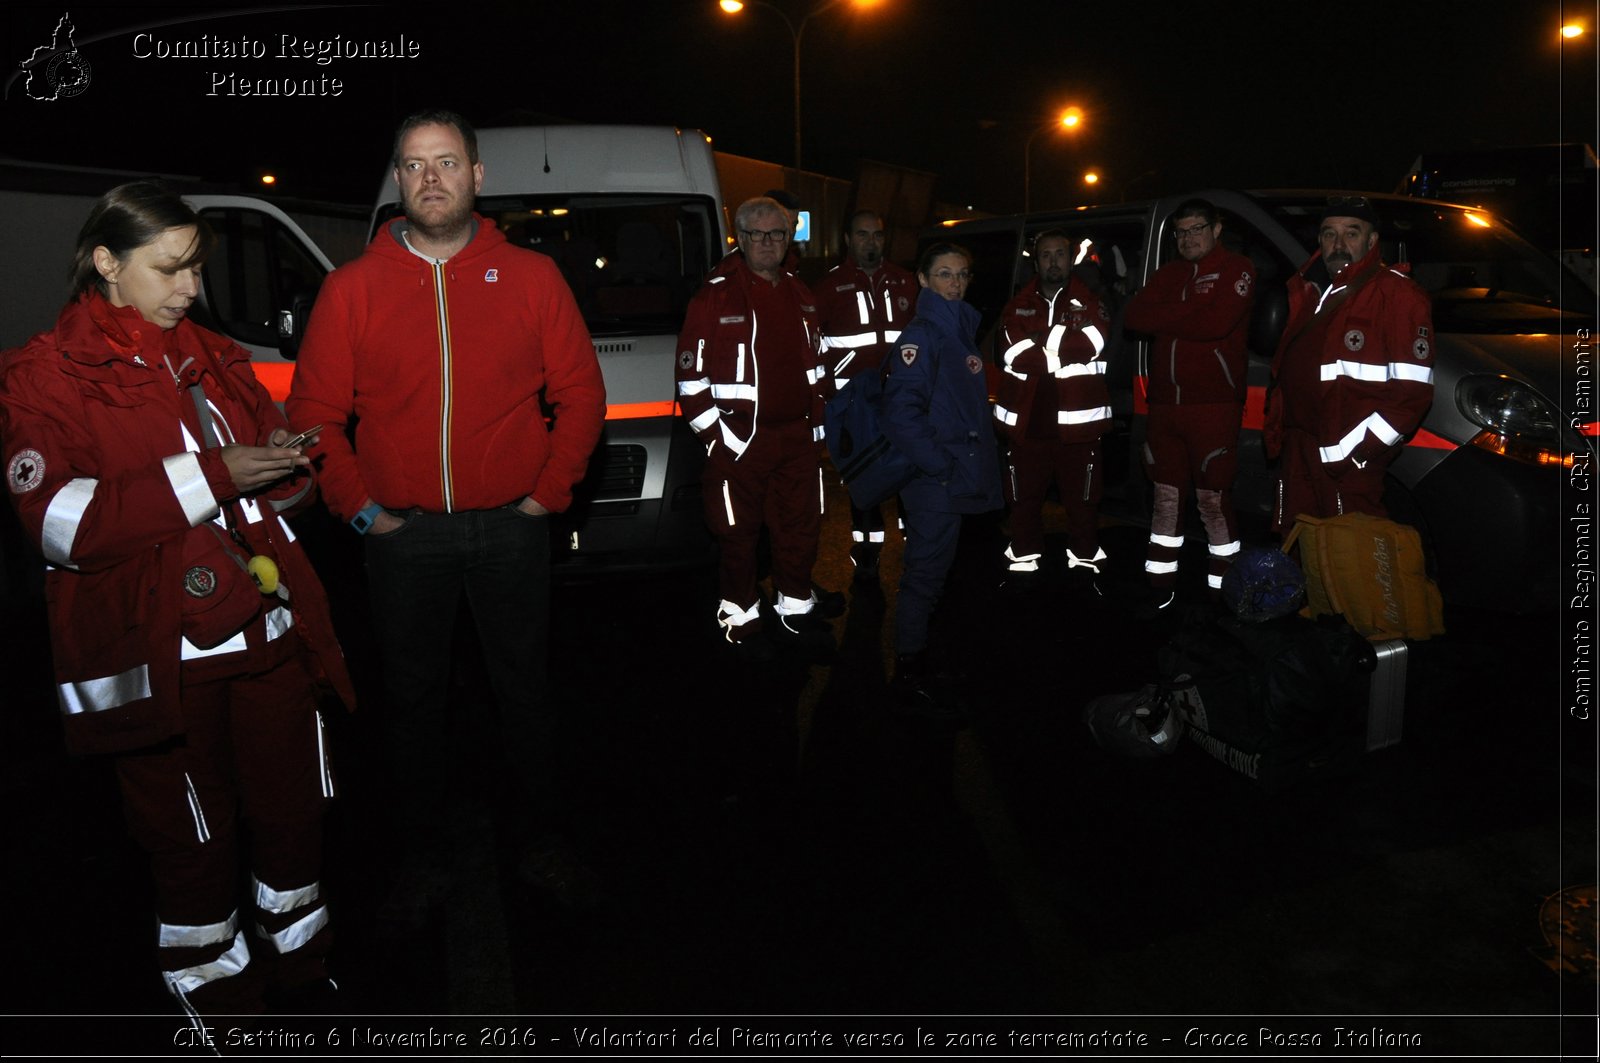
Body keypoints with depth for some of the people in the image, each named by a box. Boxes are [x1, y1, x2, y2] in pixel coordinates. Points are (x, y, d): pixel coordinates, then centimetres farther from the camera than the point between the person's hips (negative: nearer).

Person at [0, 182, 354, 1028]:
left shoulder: (213, 358, 16)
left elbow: (286, 490, 22)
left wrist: (284, 464, -3)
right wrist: (210, 475, -21)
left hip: (268, 631, 5)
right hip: (158, 655, -5)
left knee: (293, 809, 13)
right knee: (192, 835, 6)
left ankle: (298, 963, 34)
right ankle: (214, 995, 28)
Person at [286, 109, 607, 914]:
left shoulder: (530, 277, 1)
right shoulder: (352, 288, 1)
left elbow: (580, 392, 3)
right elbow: (314, 410, 3)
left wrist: (550, 490, -3)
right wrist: (359, 507, -4)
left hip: (510, 525, 0)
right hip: (403, 533, 1)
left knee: (524, 690, 12)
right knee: (414, 699, 12)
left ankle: (540, 843, 30)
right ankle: (425, 858, 29)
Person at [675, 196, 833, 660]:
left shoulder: (800, 295, 13)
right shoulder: (715, 296, -7)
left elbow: (816, 364, 21)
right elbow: (691, 377, -9)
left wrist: (816, 421, 15)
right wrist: (717, 435, -12)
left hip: (798, 437, 6)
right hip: (739, 442, -5)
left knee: (801, 528, 12)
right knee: (738, 535, 4)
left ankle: (795, 612, 28)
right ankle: (740, 621, 19)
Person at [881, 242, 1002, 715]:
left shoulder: (961, 330, 15)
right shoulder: (921, 334, -14)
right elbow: (902, 410, -23)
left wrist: (973, 465, 13)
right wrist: (939, 464, -19)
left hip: (955, 480, 9)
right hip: (933, 482, -9)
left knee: (933, 574, 17)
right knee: (925, 575, -3)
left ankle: (917, 661, 30)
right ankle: (910, 680, 8)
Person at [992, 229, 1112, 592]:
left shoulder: (1089, 303, 7)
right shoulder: (1017, 307, 10)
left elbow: (1090, 345, -13)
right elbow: (1013, 356, -8)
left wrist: (1039, 343, -13)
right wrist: (1065, 345, -11)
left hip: (1077, 421, -1)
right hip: (1026, 421, 1)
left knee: (1082, 499, 5)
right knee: (1025, 498, 8)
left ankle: (1085, 564, 20)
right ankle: (1022, 564, 20)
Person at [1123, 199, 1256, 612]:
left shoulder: (1236, 270, -2)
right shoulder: (1170, 273, 17)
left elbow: (1217, 323, -19)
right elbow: (1133, 315, 2)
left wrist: (1165, 317, -7)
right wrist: (1186, 315, -10)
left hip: (1214, 405, -6)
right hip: (1165, 403, 6)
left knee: (1213, 499, -3)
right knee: (1166, 496, 11)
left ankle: (1223, 589, 7)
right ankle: (1160, 587, 20)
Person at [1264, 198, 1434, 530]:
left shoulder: (1397, 294, -9)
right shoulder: (1304, 289, 15)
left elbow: (1413, 390, -15)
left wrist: (1354, 451, -20)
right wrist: (1275, 434, 13)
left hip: (1349, 462, -8)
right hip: (1297, 454, 8)